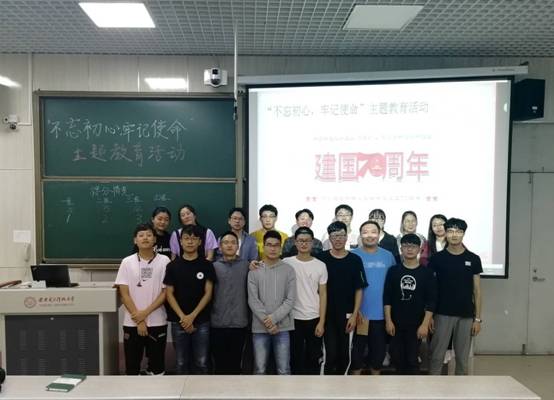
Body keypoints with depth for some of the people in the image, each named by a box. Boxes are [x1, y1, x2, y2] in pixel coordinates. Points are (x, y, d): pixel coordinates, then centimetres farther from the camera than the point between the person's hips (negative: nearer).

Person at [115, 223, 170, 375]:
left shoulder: (164, 261, -2)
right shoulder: (127, 262, 0)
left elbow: (166, 292, -4)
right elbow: (124, 294, -2)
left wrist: (145, 312, -12)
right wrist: (139, 321, -9)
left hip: (157, 322, -1)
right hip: (132, 323, 1)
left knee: (157, 365, 8)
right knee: (132, 366, 8)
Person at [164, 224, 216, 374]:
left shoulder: (207, 265, 1)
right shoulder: (173, 266, 2)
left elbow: (208, 293, -2)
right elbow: (169, 294, 0)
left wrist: (192, 316, -11)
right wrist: (182, 317, -11)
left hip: (201, 321, 0)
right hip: (179, 321, 1)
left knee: (201, 362, 3)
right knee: (181, 362, 9)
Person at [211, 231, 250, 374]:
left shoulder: (246, 265, 3)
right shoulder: (214, 267, 3)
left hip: (239, 322, 0)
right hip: (218, 323, 0)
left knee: (235, 362, 11)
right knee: (220, 363, 9)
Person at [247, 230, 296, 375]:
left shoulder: (288, 270, 1)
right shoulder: (254, 271, 2)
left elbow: (290, 299, -4)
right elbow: (253, 300, -3)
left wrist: (274, 318, -14)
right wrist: (267, 321, -13)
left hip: (282, 327, 0)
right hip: (260, 327, 0)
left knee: (284, 370, 5)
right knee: (259, 369, 8)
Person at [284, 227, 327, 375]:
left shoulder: (320, 265, 0)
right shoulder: (286, 263, -3)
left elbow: (323, 295, 1)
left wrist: (321, 322, -4)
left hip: (314, 319, 1)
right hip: (294, 318, -1)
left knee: (314, 358, 10)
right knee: (295, 357, 9)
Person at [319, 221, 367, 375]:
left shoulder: (355, 260, -1)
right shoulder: (321, 258, -3)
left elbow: (359, 290, 1)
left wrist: (354, 315, -5)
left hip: (347, 315, 1)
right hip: (327, 315, -1)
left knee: (344, 355, 11)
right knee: (331, 355, -3)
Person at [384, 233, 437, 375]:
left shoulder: (427, 273, -3)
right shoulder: (393, 271, 1)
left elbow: (431, 301, -5)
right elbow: (387, 298, 1)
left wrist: (425, 324, -11)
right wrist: (388, 320, -5)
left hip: (416, 324, -2)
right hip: (396, 323, 2)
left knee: (412, 358, 4)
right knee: (397, 357, 9)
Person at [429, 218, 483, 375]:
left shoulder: (473, 259, 2)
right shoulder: (437, 258, -2)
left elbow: (476, 290, 5)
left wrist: (477, 318, 1)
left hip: (466, 316, 2)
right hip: (442, 315, -1)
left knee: (462, 358, 10)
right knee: (437, 356, 3)